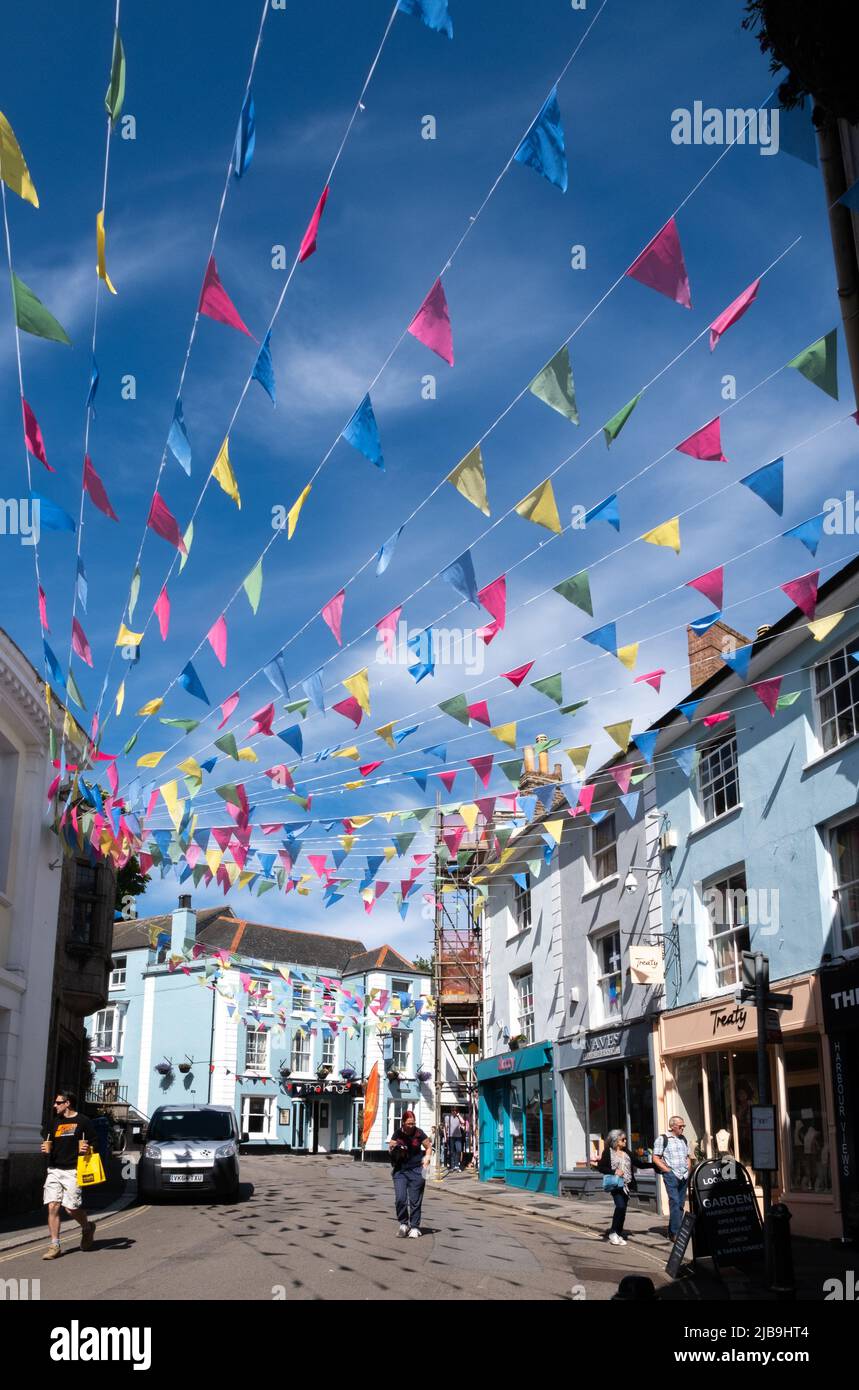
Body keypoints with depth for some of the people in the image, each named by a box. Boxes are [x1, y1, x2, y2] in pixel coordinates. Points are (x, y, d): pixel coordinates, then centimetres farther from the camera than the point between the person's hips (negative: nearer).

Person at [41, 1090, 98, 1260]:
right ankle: (54, 1246, 1)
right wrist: (46, 1149, 6)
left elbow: (92, 1145, 2)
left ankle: (87, 1228, 22)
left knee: (71, 1208, -8)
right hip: (54, 1169, 6)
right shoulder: (56, 1122, 17)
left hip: (72, 1171, -6)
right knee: (52, 1206, -5)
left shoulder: (82, 1121, -1)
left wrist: (87, 1149, -19)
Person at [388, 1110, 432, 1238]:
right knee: (400, 1198, -7)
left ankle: (414, 1227, 14)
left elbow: (429, 1147, 6)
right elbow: (390, 1150, 10)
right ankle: (403, 1223, 13)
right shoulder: (397, 1134, 0)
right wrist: (392, 1148, -13)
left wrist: (426, 1159, -11)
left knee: (415, 1200, 1)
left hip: (416, 1171, -2)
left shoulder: (419, 1133, -5)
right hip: (400, 1171, 2)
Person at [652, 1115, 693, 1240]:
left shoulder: (683, 1139, 16)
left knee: (681, 1203, 7)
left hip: (684, 1176, 6)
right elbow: (656, 1158, -5)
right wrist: (667, 1170, -11)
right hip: (671, 1175, -6)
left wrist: (689, 1170, 10)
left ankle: (672, 1231, 17)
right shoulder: (662, 1139, -3)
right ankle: (675, 1232, -13)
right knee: (675, 1202, -14)